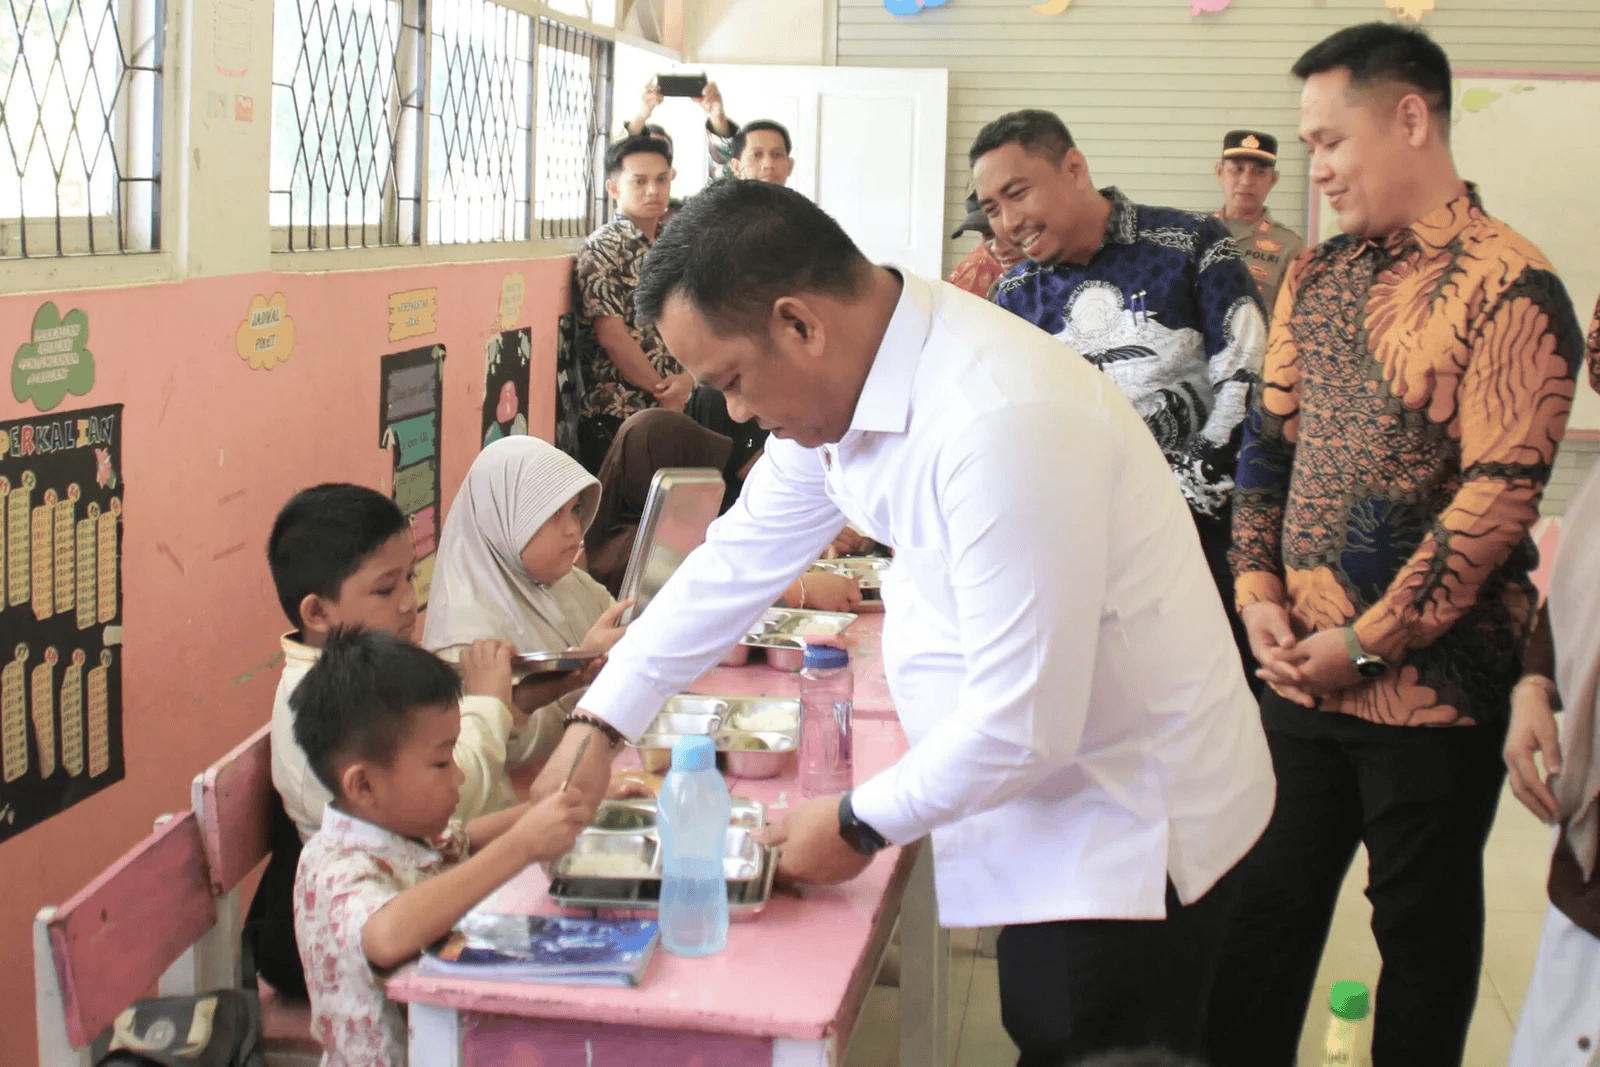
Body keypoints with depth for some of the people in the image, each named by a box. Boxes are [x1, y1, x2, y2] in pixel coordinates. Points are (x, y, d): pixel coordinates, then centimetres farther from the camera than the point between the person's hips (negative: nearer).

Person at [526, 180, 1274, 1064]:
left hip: (1130, 828, -8)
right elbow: (740, 558, 11)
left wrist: (859, 826, -12)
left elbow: (1021, 726, -27)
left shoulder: (1001, 423, -30)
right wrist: (596, 727, 9)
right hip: (1055, 812, 8)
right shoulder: (843, 378, -2)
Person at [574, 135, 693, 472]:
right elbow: (612, 336, -13)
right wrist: (662, 391, -10)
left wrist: (687, 379, -10)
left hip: (676, 410, 6)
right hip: (617, 416, -6)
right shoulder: (601, 249, -6)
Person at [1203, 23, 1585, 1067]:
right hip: (1303, 672, 6)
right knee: (1269, 909, 14)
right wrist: (1260, 593, -1)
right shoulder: (1317, 276, 9)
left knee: (1424, 930, 10)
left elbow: (1497, 496, -17)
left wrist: (1366, 641, -15)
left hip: (1433, 689, -6)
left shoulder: (1509, 288, -13)